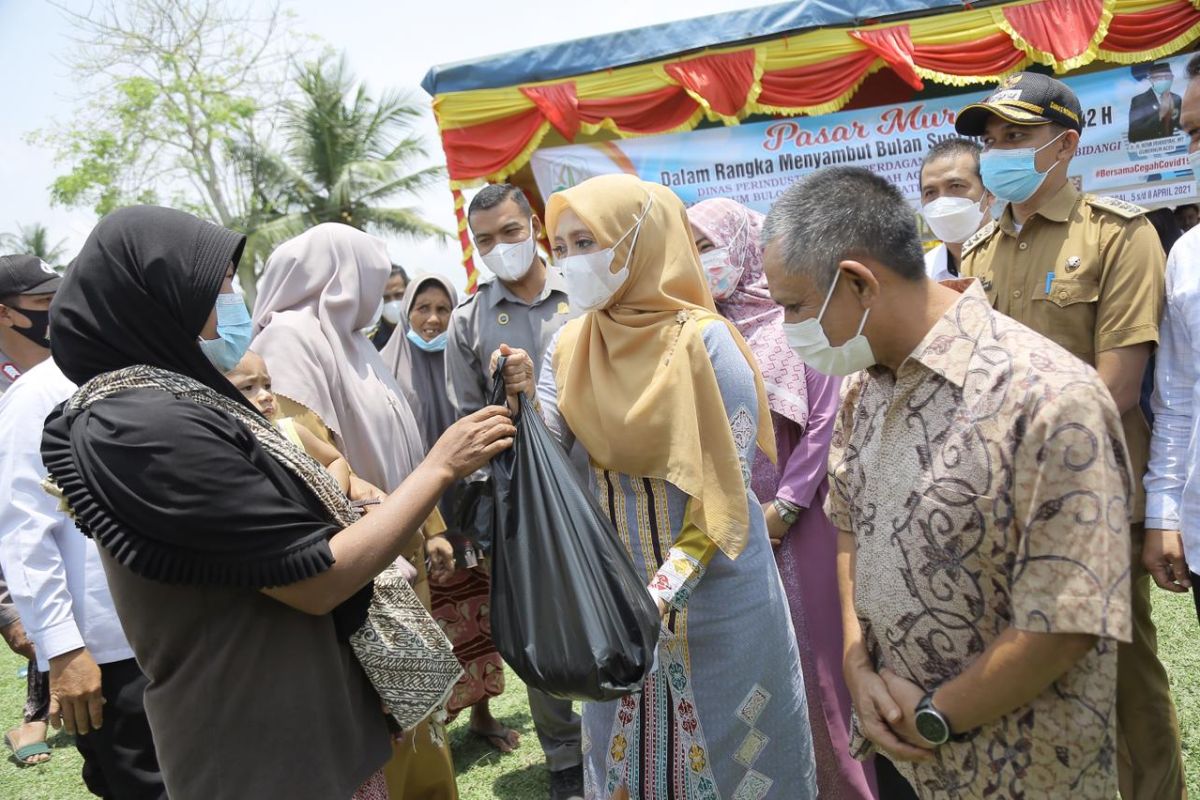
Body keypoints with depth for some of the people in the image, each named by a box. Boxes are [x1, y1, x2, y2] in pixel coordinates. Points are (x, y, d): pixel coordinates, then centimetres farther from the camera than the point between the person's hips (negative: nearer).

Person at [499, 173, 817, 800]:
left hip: (710, 589, -4)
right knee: (628, 742, 20)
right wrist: (526, 400, -18)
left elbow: (725, 496, -17)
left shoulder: (703, 342, -17)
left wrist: (661, 596, -21)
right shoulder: (571, 344, -2)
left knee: (719, 747, 15)